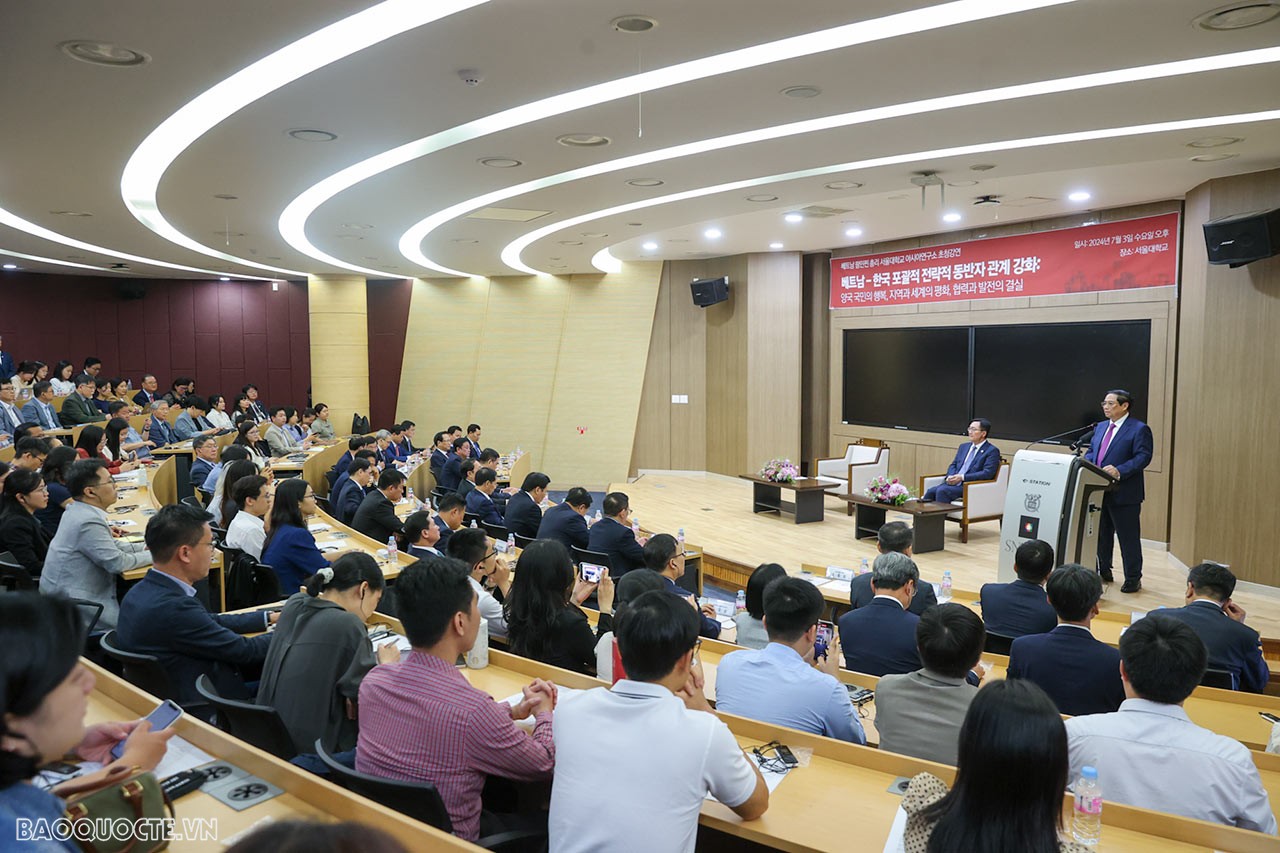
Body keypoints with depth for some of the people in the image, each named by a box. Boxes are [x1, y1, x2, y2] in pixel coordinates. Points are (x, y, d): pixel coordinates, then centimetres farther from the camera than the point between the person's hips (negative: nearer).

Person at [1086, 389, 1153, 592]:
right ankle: (1103, 571, 29)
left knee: (1128, 537, 1)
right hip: (1099, 491, 7)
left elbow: (1143, 457, -16)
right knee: (1101, 534, 16)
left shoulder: (1139, 429, -8)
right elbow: (1091, 451, 19)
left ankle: (1133, 579, 11)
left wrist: (1119, 471, -28)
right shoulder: (1101, 427, 15)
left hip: (1124, 493, -7)